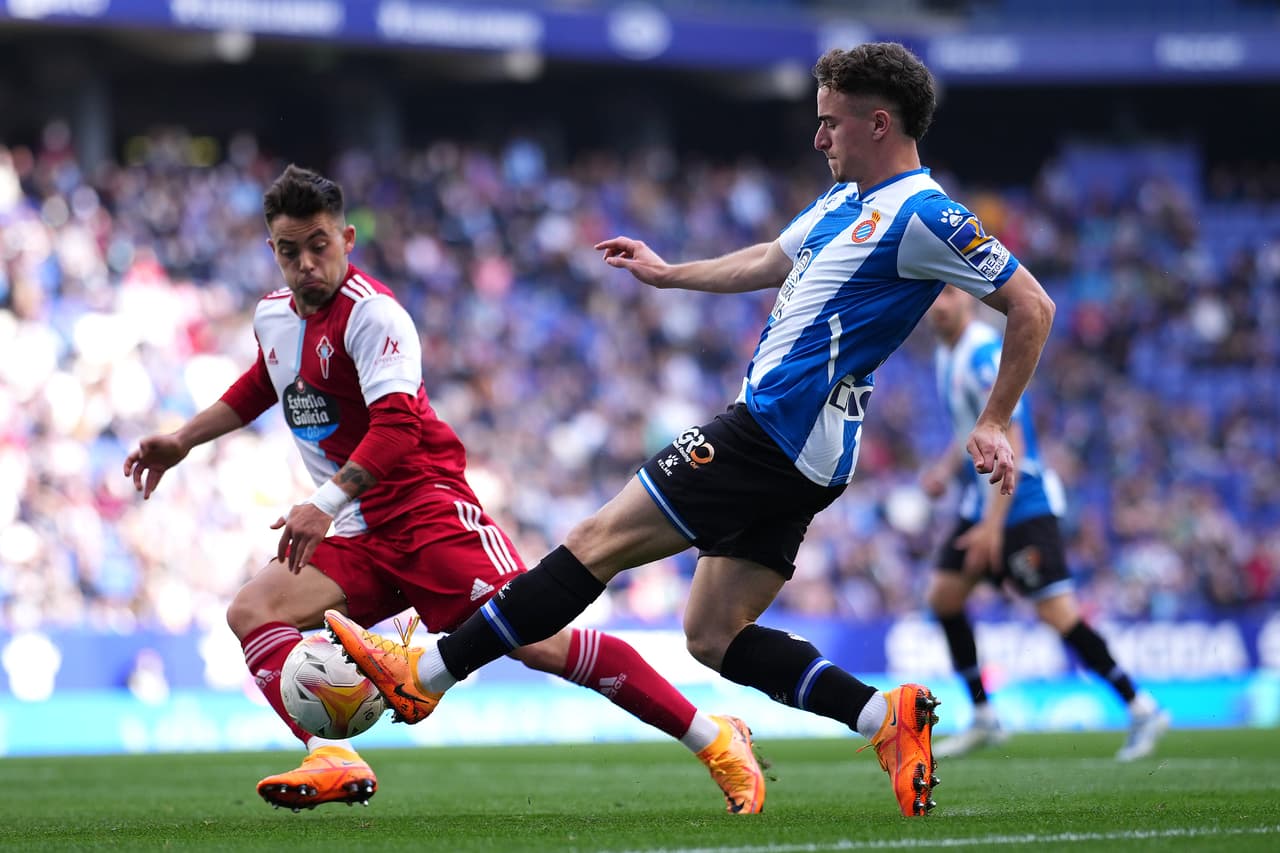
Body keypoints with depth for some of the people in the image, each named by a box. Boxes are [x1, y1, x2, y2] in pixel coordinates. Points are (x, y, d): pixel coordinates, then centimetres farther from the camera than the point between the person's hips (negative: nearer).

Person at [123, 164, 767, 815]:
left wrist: (326, 504, -39)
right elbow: (264, 385, 35)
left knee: (539, 644, -19)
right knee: (250, 613, -13)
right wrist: (182, 440, 31)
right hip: (360, 538, 8)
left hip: (429, 511, -8)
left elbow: (395, 425, -28)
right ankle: (333, 760, -28)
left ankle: (715, 742, -11)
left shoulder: (372, 314, -15)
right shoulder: (272, 316, 10)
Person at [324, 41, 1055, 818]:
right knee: (714, 637, 7)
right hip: (793, 454, 10)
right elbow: (772, 261, 34)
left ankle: (427, 674, -1)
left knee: (600, 541, -6)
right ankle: (887, 717, 1)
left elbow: (1032, 304, -13)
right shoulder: (847, 200, 16)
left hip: (775, 431, -10)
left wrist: (996, 424, -14)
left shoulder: (922, 217, -12)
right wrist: (668, 273, 41)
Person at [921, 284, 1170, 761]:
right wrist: (945, 469, 10)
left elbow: (1010, 444, -23)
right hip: (981, 502, 9)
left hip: (1022, 503, -9)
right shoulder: (946, 355, 11)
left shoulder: (985, 356, -19)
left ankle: (1141, 711, -8)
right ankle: (983, 719, 13)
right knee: (942, 594, 6)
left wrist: (992, 525, -26)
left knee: (1056, 611, -14)